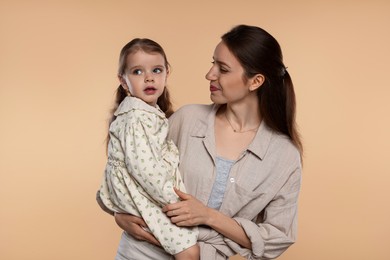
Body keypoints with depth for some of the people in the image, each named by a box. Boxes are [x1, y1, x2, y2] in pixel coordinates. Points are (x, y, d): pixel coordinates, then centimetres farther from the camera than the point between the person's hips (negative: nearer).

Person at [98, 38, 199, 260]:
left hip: (154, 190, 10)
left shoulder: (151, 112, 12)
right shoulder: (136, 118, -19)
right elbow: (144, 168, -27)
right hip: (148, 197, -10)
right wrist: (175, 200, -22)